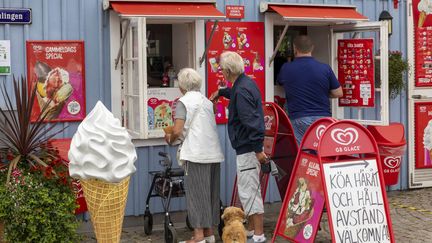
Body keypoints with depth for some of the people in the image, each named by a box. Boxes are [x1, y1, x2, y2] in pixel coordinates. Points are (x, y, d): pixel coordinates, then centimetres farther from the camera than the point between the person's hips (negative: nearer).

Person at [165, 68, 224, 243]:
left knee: (196, 193, -2)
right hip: (214, 154, 7)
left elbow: (177, 131, -13)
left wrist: (170, 139, 8)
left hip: (196, 154, -7)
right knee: (211, 193, 12)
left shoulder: (184, 102, -4)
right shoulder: (207, 101, 17)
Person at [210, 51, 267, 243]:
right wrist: (221, 92, 44)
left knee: (248, 191, -6)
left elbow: (251, 122, -26)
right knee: (248, 190, 17)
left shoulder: (241, 91, -20)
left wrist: (258, 150, -26)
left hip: (247, 149, -10)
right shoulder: (247, 83, 11)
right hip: (248, 147, 10)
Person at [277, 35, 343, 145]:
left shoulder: (286, 69, 0)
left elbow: (279, 82, 22)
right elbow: (338, 93, 4)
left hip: (298, 119, -1)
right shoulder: (325, 68, -2)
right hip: (323, 118, 1)